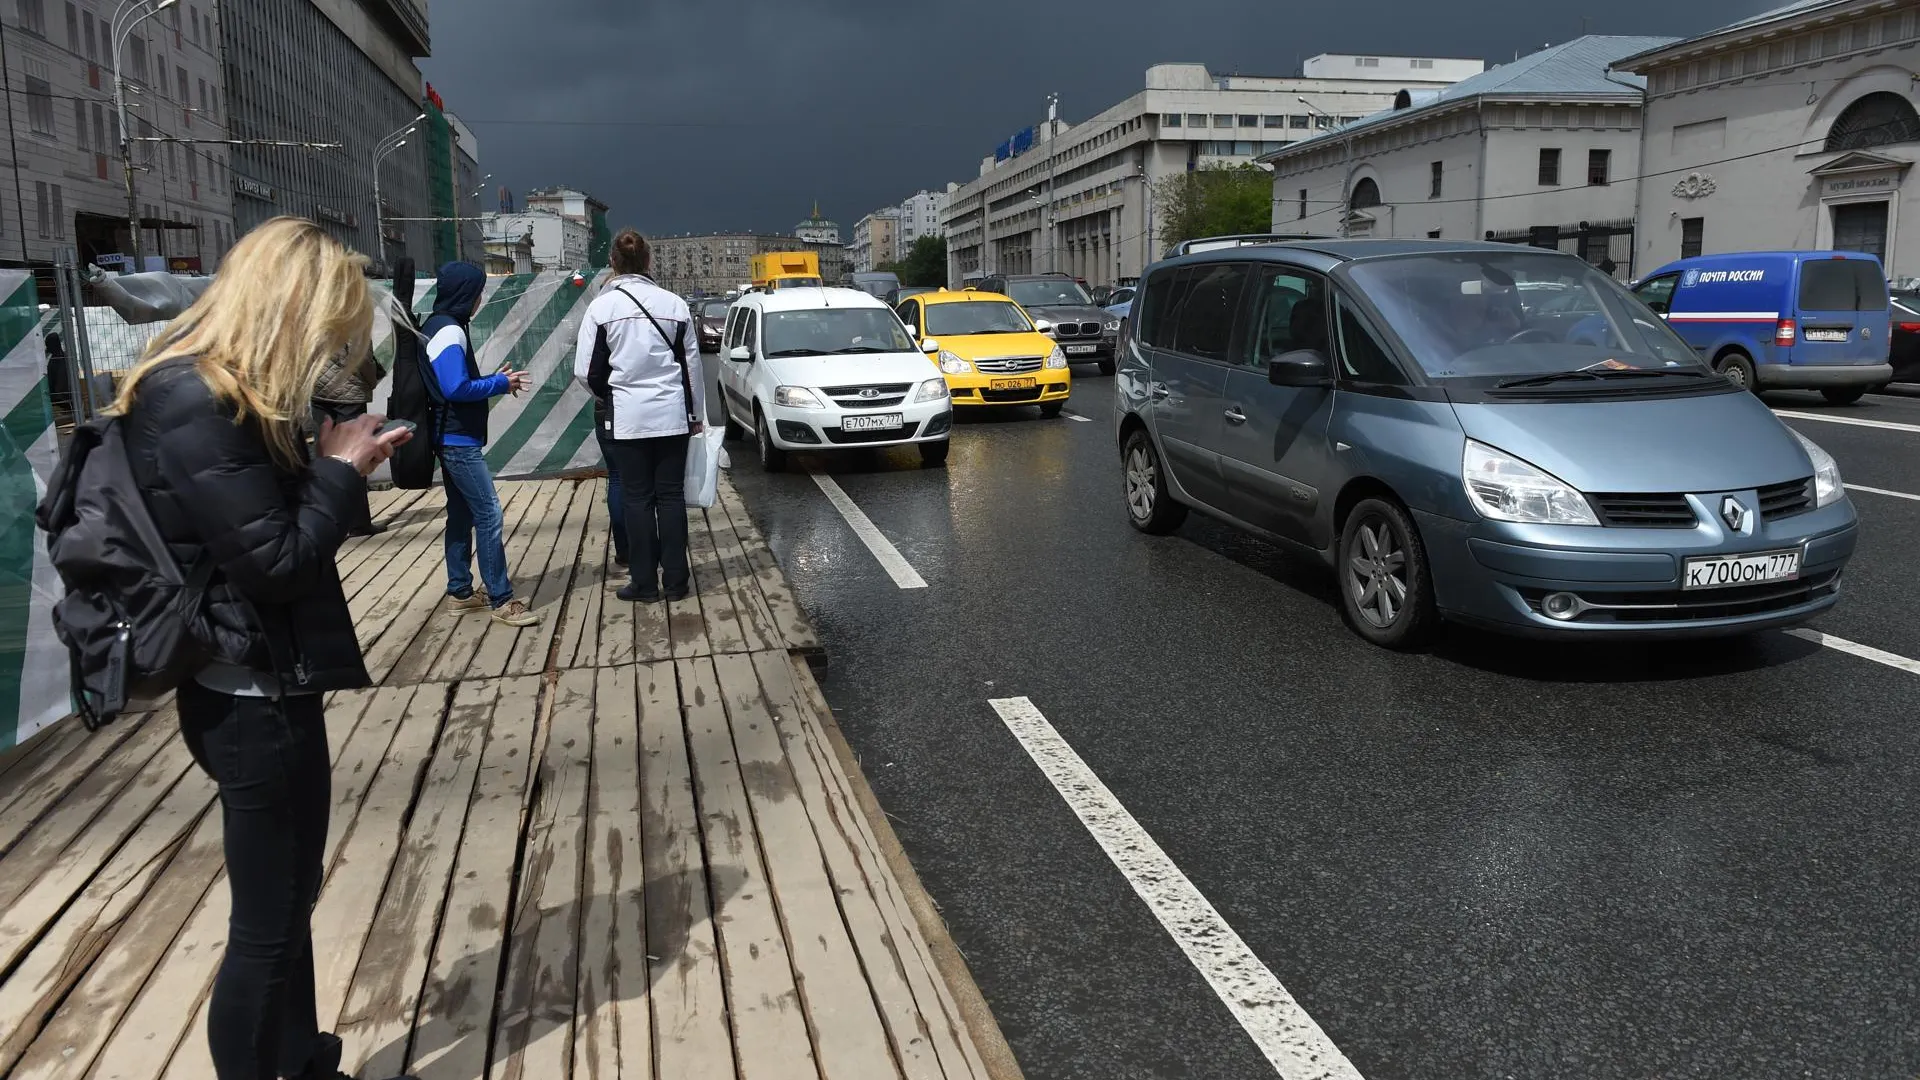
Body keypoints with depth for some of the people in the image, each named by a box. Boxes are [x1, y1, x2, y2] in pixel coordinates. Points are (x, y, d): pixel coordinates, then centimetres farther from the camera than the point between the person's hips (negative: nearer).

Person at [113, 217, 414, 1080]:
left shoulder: (206, 389, 9)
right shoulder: (198, 407, -22)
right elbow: (278, 560, -22)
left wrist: (335, 460, 3)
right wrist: (340, 469, -10)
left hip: (259, 688, 10)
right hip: (255, 698, -10)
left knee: (285, 905, 22)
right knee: (267, 922, 5)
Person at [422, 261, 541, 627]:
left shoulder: (439, 327, 14)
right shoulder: (449, 331, -17)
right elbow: (456, 388, -24)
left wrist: (495, 380, 7)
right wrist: (500, 384, -13)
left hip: (452, 440, 11)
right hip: (460, 441, -11)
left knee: (462, 514, 14)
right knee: (489, 516, -10)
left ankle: (460, 592, 20)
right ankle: (501, 600, -8)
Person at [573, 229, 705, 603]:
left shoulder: (602, 306, -6)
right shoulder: (674, 304, 0)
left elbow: (586, 371, -4)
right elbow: (691, 365, 6)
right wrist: (696, 414, 16)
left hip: (626, 417, -1)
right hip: (672, 415, 2)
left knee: (637, 498, 7)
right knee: (671, 495, 8)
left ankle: (644, 583, 11)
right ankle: (675, 580, 12)